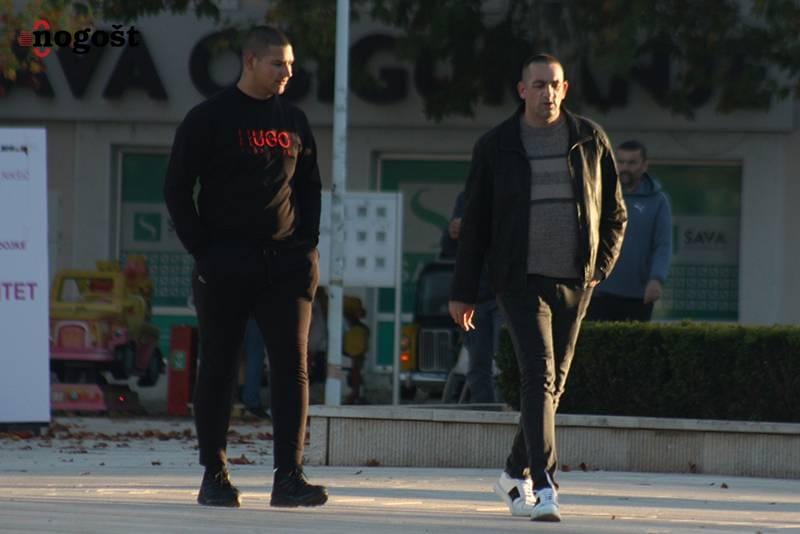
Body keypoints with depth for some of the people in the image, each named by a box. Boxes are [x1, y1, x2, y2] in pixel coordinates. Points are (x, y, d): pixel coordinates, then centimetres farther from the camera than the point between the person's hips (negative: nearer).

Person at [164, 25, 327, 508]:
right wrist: (202, 249, -8)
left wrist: (308, 244, 5)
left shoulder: (294, 121, 12)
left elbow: (310, 186, 19)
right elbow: (178, 188, -1)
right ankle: (214, 476, 10)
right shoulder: (209, 119, -1)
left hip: (286, 264, 3)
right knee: (219, 369, 2)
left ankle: (289, 477, -8)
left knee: (292, 365, -6)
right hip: (225, 264, -3)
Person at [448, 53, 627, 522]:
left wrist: (600, 268, 0)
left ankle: (516, 475, 31)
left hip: (574, 284, 3)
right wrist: (463, 292, 2)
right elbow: (474, 223, 4)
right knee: (539, 375, -18)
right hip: (522, 279, -3)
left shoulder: (590, 140, 5)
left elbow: (615, 214, 12)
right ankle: (544, 487, -26)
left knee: (553, 383, 11)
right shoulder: (496, 147, 0)